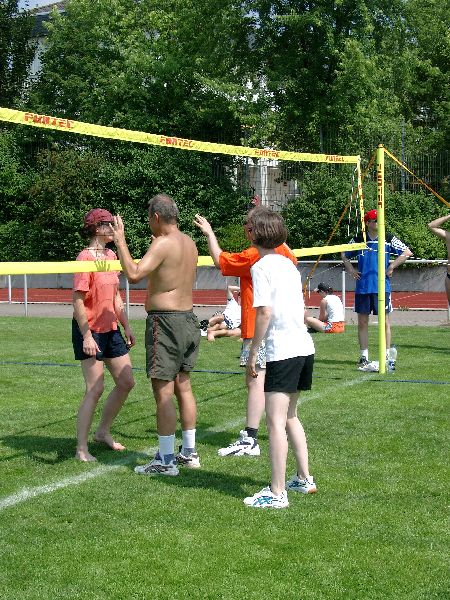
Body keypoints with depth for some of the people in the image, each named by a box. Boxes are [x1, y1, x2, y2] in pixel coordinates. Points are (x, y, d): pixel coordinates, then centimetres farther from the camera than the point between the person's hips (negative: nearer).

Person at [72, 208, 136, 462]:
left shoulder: (111, 255, 9)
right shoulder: (86, 258, -16)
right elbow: (78, 300, -19)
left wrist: (127, 326, 16)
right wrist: (86, 336, -22)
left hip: (111, 329, 8)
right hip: (89, 330, -8)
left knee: (126, 382, 11)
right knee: (96, 388, -8)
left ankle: (103, 432, 27)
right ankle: (82, 448, 2)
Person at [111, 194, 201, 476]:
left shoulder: (163, 244, -15)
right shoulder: (190, 243, 12)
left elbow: (134, 274, -25)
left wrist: (121, 242, -16)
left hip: (165, 321, -9)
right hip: (188, 318, 9)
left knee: (164, 392, -4)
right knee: (183, 386, 16)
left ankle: (166, 460, 0)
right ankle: (189, 452, 23)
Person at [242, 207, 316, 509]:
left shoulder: (261, 267, -8)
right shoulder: (288, 263, 15)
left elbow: (265, 312, -16)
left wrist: (253, 352, -10)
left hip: (282, 351, -8)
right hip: (305, 346, 9)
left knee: (276, 420, -6)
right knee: (290, 416, 20)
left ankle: (277, 493, -6)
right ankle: (304, 478, 27)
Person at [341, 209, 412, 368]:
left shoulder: (389, 239, 1)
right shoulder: (358, 240, 6)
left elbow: (407, 252, 3)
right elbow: (344, 255, 20)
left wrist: (391, 267, -2)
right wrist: (351, 270, 8)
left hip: (382, 287, -2)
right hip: (362, 287, 2)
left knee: (384, 321, 2)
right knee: (362, 322, 5)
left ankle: (387, 355, 9)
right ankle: (364, 357, 13)